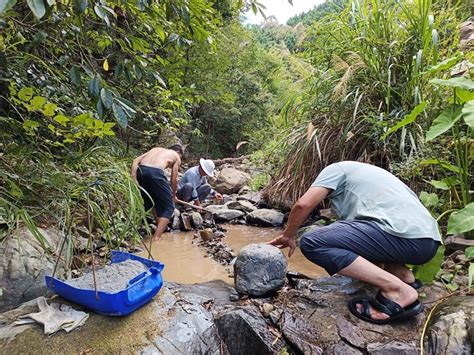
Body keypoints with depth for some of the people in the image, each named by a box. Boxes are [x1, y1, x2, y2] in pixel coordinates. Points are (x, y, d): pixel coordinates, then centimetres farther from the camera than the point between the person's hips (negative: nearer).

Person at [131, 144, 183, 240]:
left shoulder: (156, 149, 34)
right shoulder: (176, 156, 22)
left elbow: (135, 161, 18)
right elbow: (174, 180, 19)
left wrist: (134, 179, 11)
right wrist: (173, 196, 35)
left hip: (141, 170, 6)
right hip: (155, 172, -6)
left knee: (152, 201, 30)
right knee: (168, 207, 10)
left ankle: (161, 227, 41)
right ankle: (156, 238, 1)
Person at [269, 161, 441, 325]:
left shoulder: (336, 168, 10)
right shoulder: (366, 172, 32)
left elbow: (303, 204, -4)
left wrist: (288, 236, 12)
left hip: (405, 236, -9)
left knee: (311, 242, -12)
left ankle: (397, 290, -13)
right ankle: (402, 274, 13)